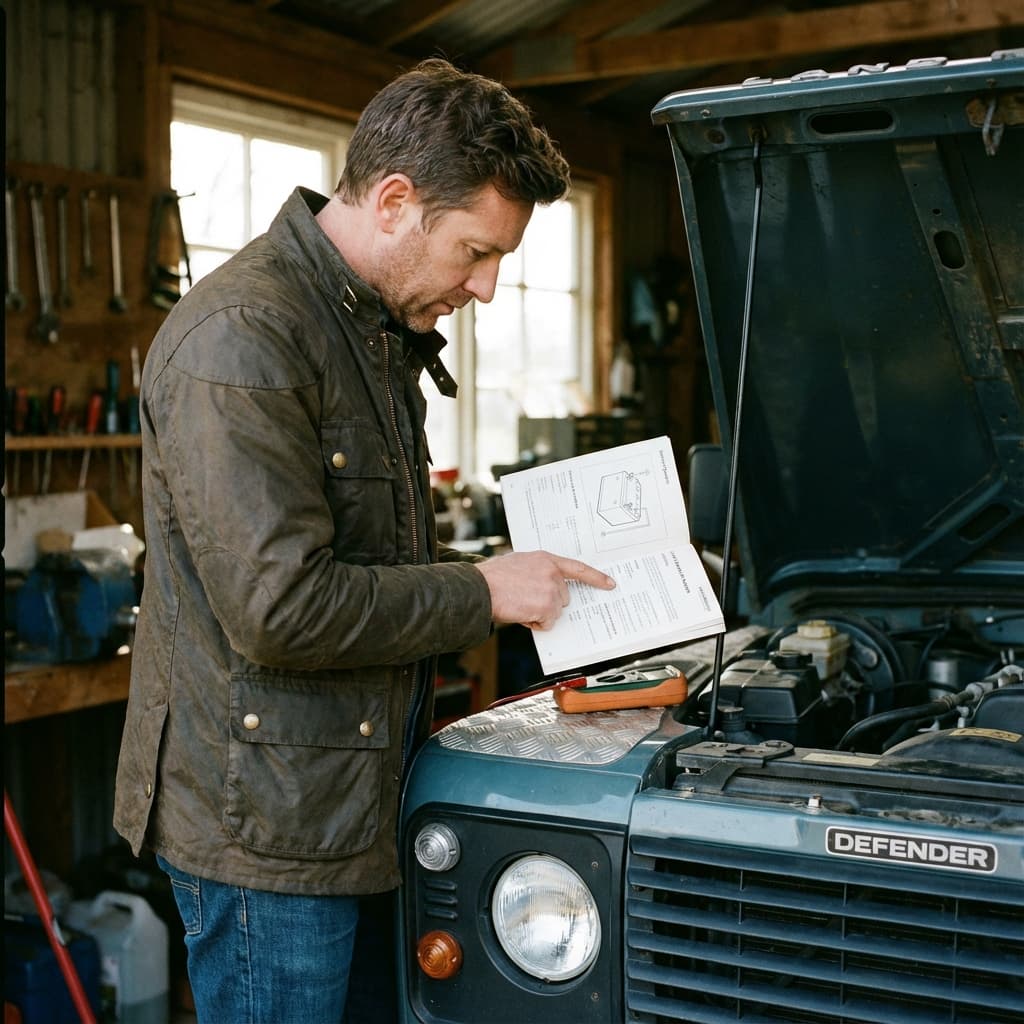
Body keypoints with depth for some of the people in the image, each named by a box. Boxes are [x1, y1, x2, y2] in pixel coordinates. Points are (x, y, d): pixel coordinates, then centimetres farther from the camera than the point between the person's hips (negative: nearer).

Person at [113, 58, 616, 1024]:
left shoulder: (380, 329, 13)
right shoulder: (241, 339, -20)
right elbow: (280, 608, -26)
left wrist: (519, 578, 9)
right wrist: (481, 593, -14)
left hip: (353, 797, 9)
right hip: (267, 820, -9)